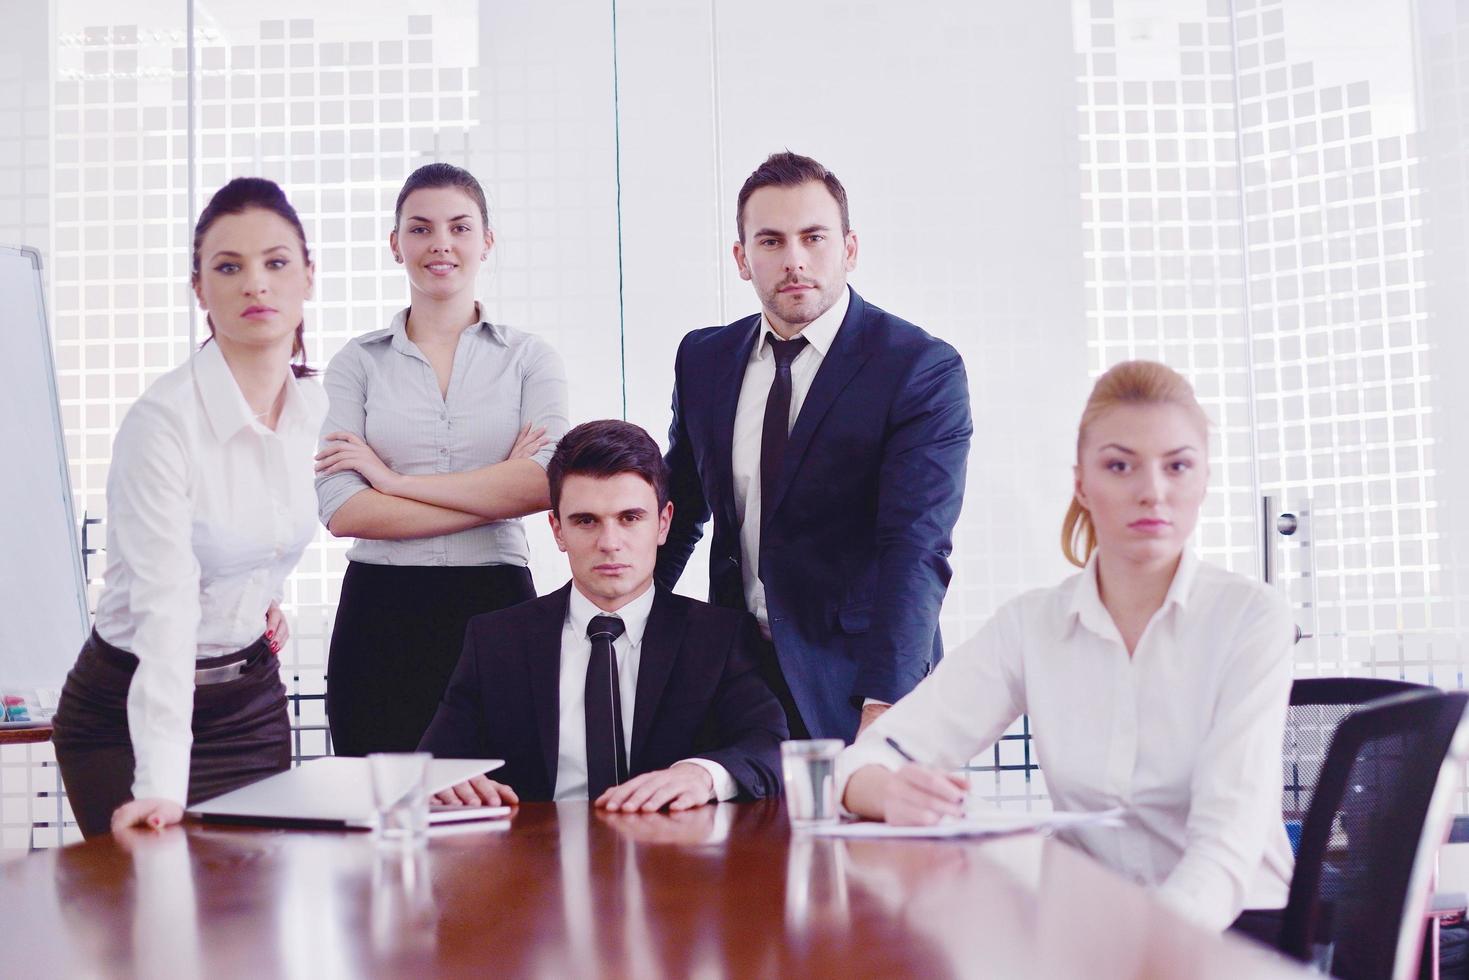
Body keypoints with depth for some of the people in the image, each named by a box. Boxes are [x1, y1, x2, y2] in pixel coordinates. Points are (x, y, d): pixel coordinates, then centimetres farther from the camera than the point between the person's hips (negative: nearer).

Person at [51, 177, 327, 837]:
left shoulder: (313, 408, -2)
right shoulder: (162, 423, -23)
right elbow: (166, 609, -33)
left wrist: (264, 595, 4)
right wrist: (161, 787, -41)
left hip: (253, 700, 6)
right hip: (130, 713, -6)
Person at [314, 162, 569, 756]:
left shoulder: (529, 359, 7)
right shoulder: (357, 363, 7)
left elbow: (546, 484, -10)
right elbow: (341, 510, -6)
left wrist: (394, 478, -9)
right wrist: (496, 494, -8)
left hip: (496, 604, 0)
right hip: (381, 617, 0)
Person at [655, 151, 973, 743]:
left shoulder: (925, 371, -12)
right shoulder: (702, 360, 6)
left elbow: (916, 549, -22)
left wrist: (883, 709, -32)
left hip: (854, 682, -4)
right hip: (732, 673, 4)